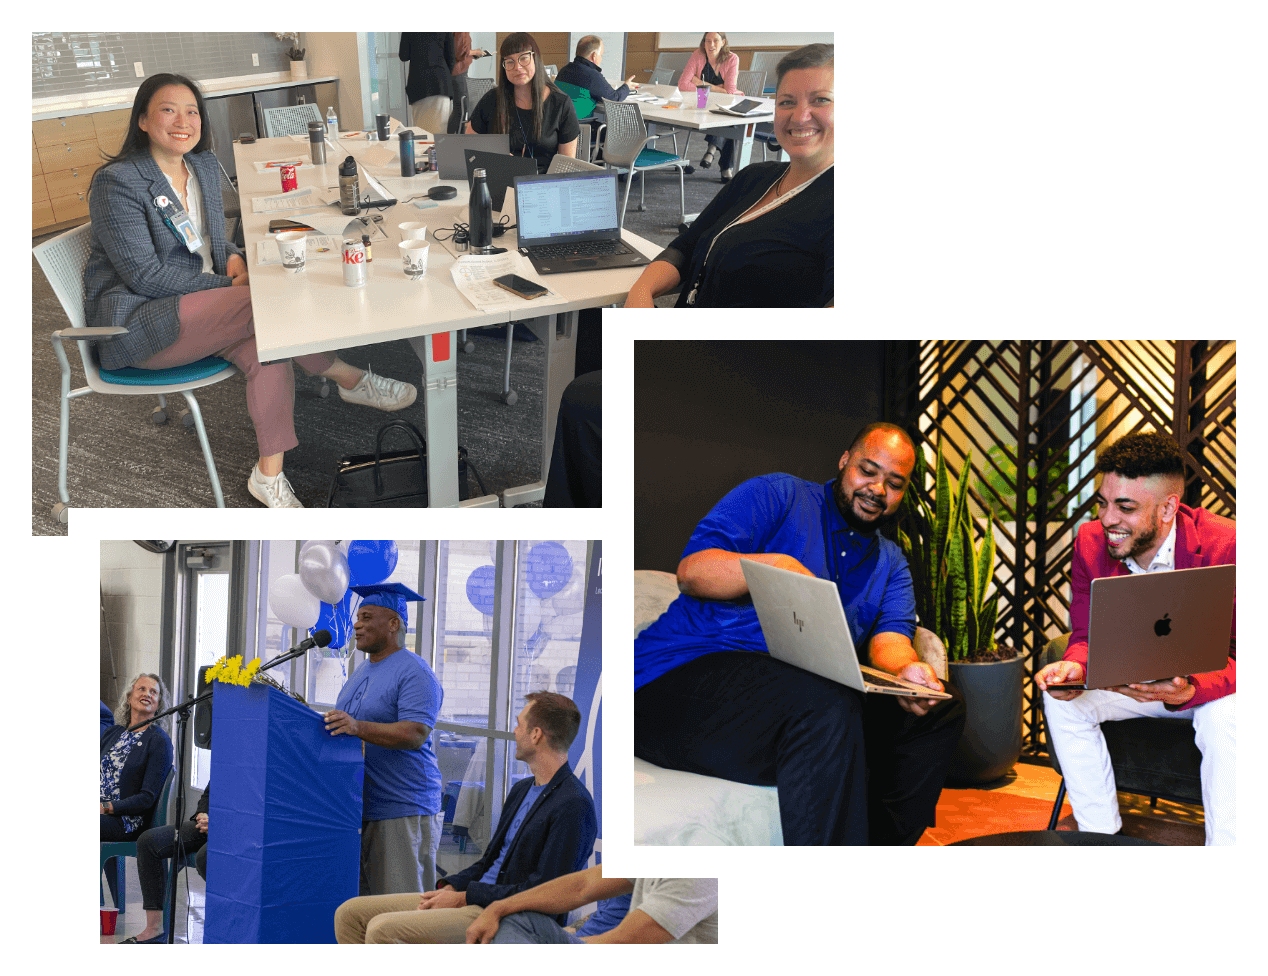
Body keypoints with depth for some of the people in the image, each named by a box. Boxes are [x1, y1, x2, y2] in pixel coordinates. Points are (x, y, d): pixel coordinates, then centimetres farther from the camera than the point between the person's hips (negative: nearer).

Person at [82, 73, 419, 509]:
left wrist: (232, 259, -3)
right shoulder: (117, 183, -12)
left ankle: (269, 474, -29)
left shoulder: (205, 166, 12)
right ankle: (351, 379, -10)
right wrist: (227, 286, -18)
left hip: (198, 307, 7)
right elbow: (144, 274, -17)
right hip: (135, 322, -7)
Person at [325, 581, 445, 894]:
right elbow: (340, 728, 29)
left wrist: (359, 728, -32)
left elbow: (415, 734, -22)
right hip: (359, 808, 8)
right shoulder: (361, 673, 19)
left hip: (403, 812, -8)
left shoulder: (415, 673, -10)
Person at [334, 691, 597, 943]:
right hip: (476, 900, 10)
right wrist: (451, 887, 3)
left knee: (383, 928, -25)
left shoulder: (575, 805, -14)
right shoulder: (521, 790, 19)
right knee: (351, 913, 3)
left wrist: (464, 897, -14)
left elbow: (542, 892, -18)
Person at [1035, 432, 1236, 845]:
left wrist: (1190, 690, -45)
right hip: (1129, 679, 5)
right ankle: (1100, 837, -8)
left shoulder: (1225, 547, -25)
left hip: (1208, 685, -4)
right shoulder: (1091, 541, -9)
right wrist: (1074, 667, -29)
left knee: (1225, 718, -36)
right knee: (1062, 700, -19)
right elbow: (1087, 636, -2)